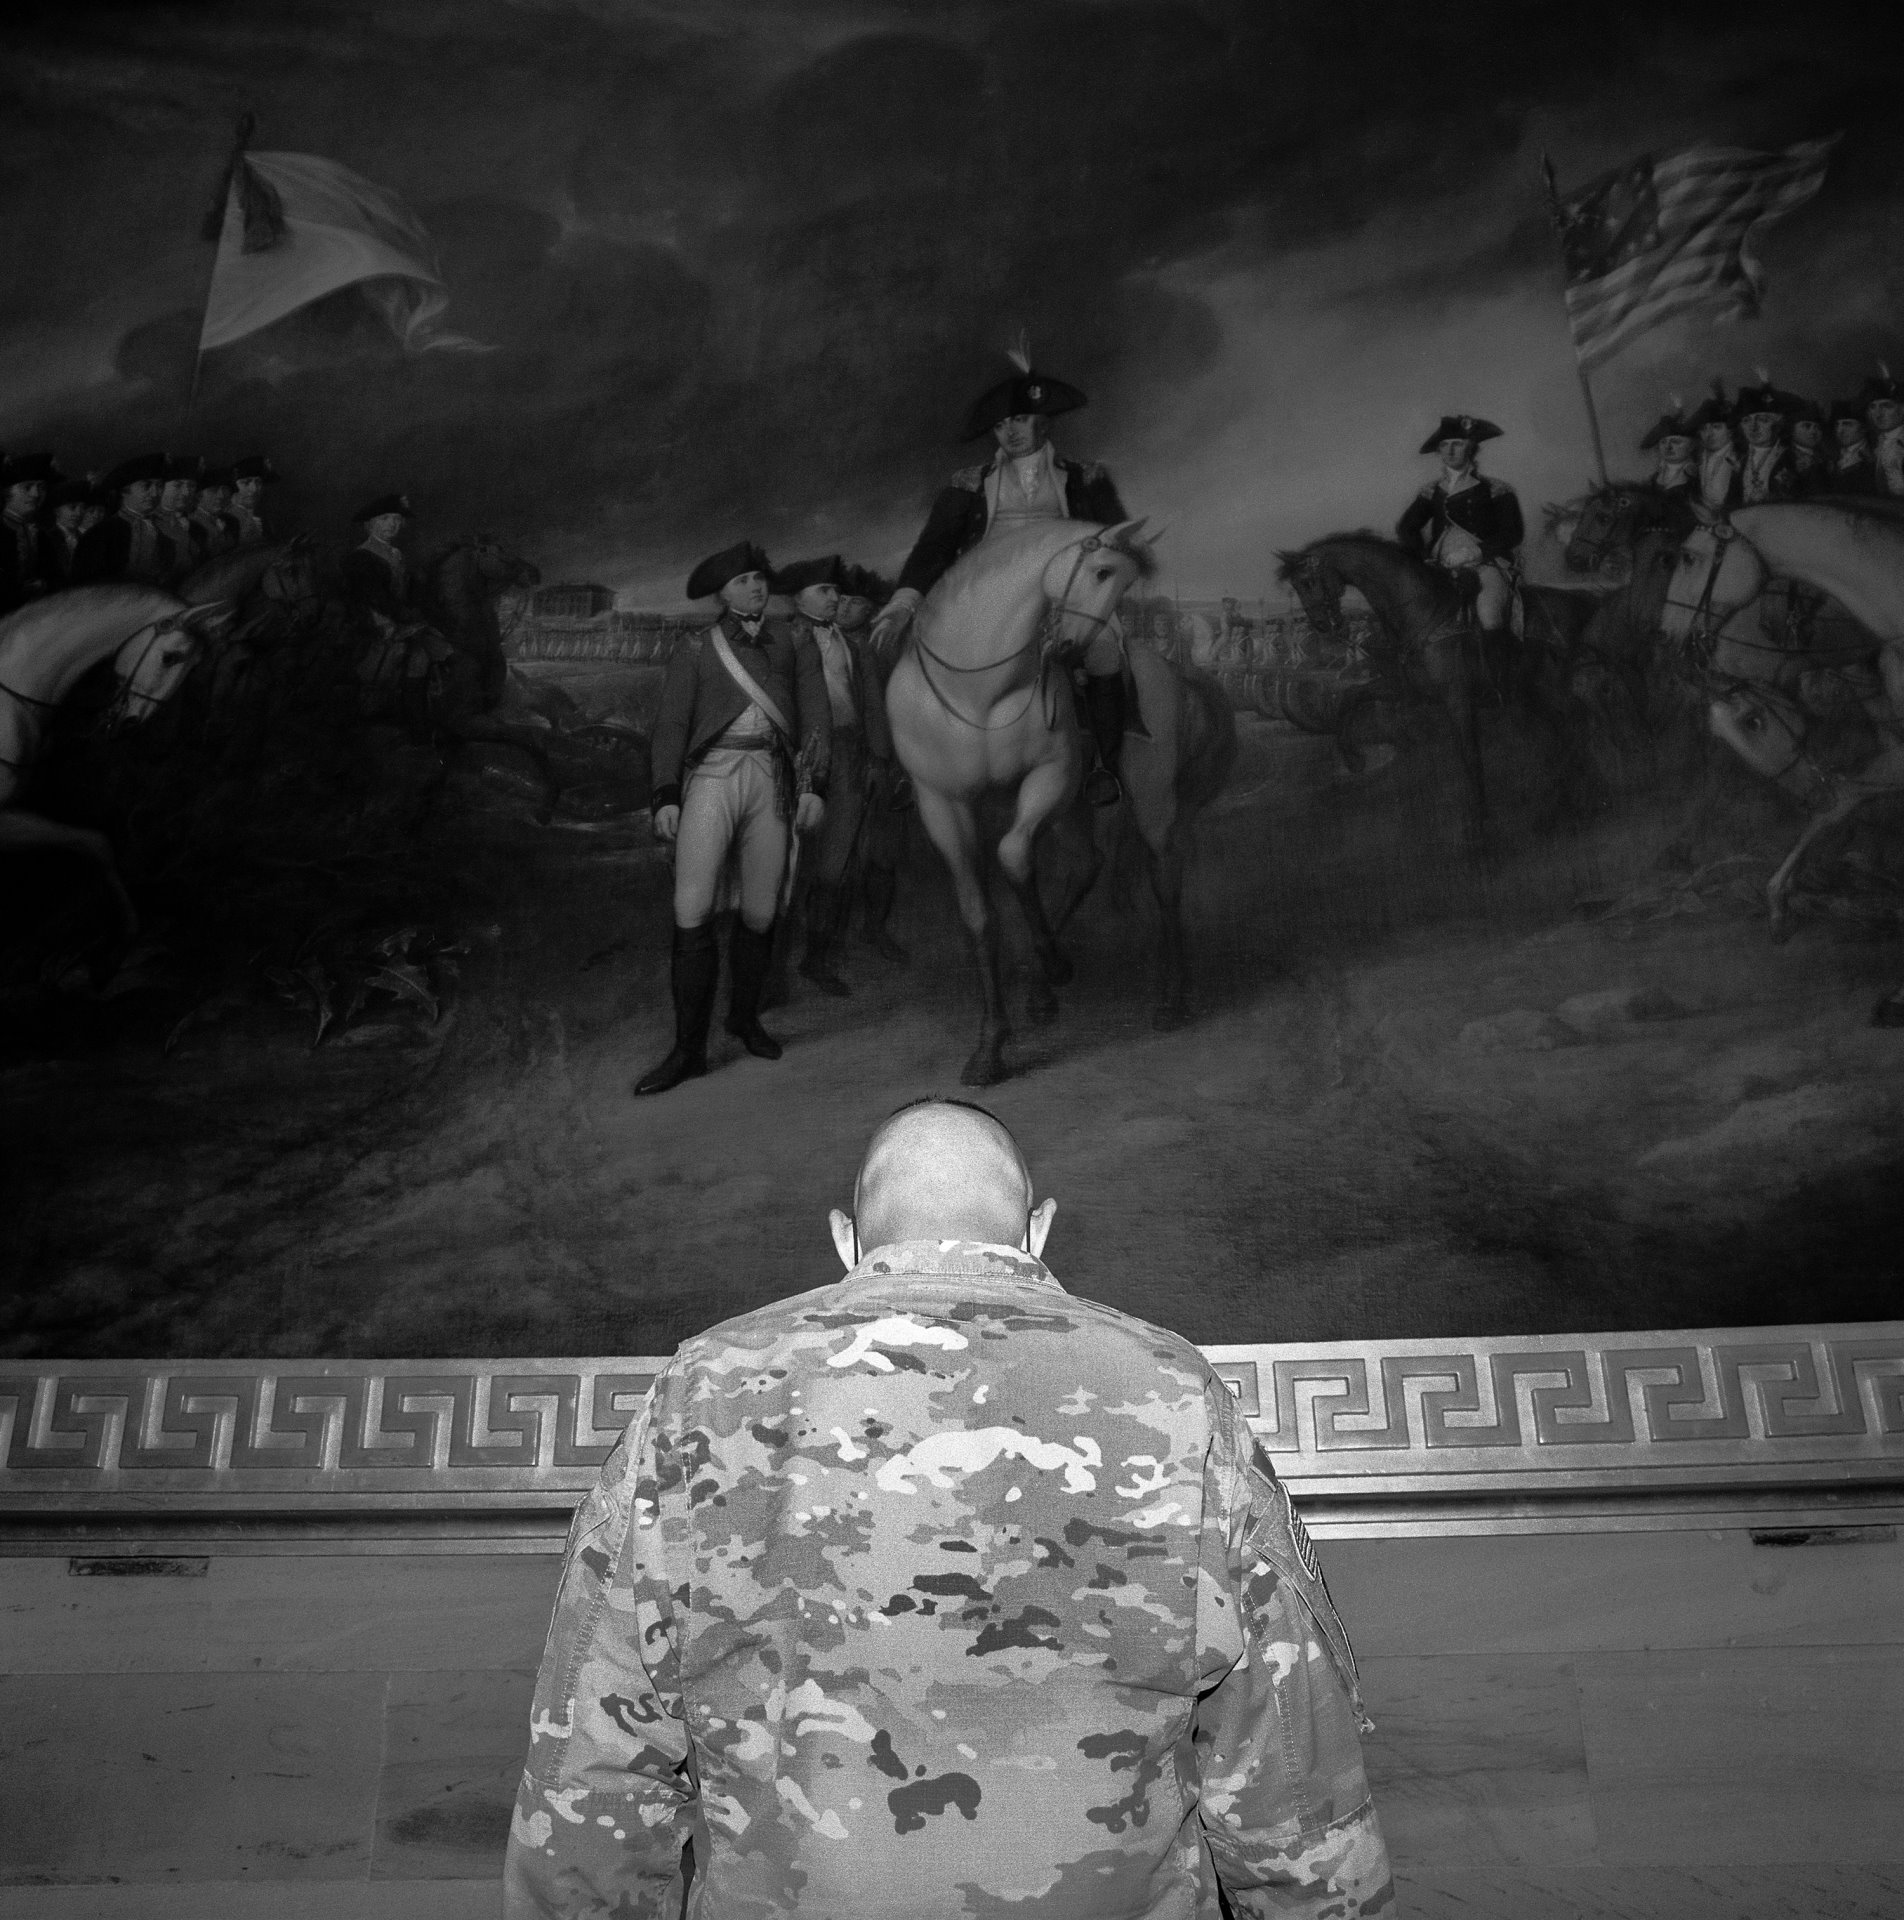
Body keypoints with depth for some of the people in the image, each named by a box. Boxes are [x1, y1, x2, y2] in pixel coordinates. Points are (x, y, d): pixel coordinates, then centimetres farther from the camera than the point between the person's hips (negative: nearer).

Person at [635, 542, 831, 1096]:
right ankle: (688, 1048, -6)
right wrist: (666, 797, -8)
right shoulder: (696, 650, 11)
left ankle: (743, 1015, 30)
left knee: (760, 916, 4)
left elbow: (815, 717, 8)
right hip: (711, 779, -2)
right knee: (692, 914, -12)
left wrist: (814, 786, -5)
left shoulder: (795, 642, 15)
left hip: (772, 782, 2)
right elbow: (671, 725, 4)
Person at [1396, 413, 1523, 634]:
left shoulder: (1495, 490, 7)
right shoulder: (1432, 492, 19)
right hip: (1443, 568, 4)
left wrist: (1476, 552, -18)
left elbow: (1513, 533, -3)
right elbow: (1405, 527, 10)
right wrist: (1419, 554, -11)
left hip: (1488, 564, -4)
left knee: (1488, 623, -33)